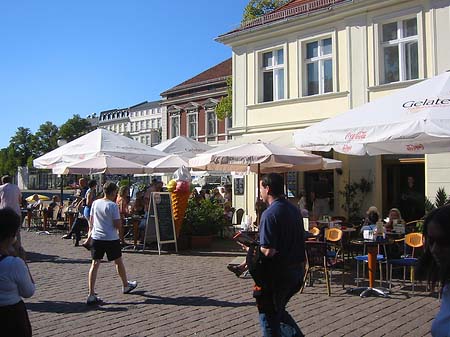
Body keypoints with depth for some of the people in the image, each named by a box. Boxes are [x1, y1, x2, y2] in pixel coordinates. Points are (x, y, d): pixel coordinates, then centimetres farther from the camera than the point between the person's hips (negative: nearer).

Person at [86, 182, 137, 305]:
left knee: (95, 264, 2)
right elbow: (118, 225, -16)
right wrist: (120, 220, 3)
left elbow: (91, 220, 13)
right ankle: (126, 285, 35)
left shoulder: (95, 203, 3)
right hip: (111, 239, -4)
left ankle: (91, 295, -4)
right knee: (118, 262, 16)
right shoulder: (112, 205, -15)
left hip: (96, 237, 5)